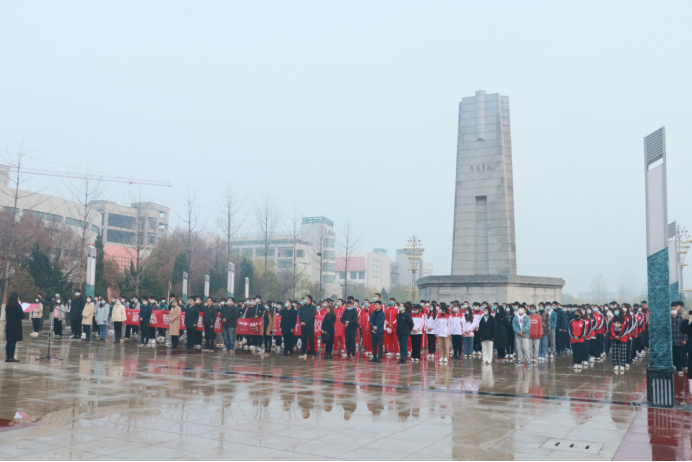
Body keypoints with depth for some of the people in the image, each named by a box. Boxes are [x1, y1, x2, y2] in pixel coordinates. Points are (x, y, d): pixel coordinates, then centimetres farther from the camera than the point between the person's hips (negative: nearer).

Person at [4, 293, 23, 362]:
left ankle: (7, 357, 10)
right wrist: (20, 306, 2)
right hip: (16, 326, -7)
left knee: (9, 341, 11)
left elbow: (7, 316, 16)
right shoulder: (17, 306, -12)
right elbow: (22, 316, -8)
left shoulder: (7, 306, 8)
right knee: (14, 342, -3)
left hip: (8, 325, 7)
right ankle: (11, 357, -4)